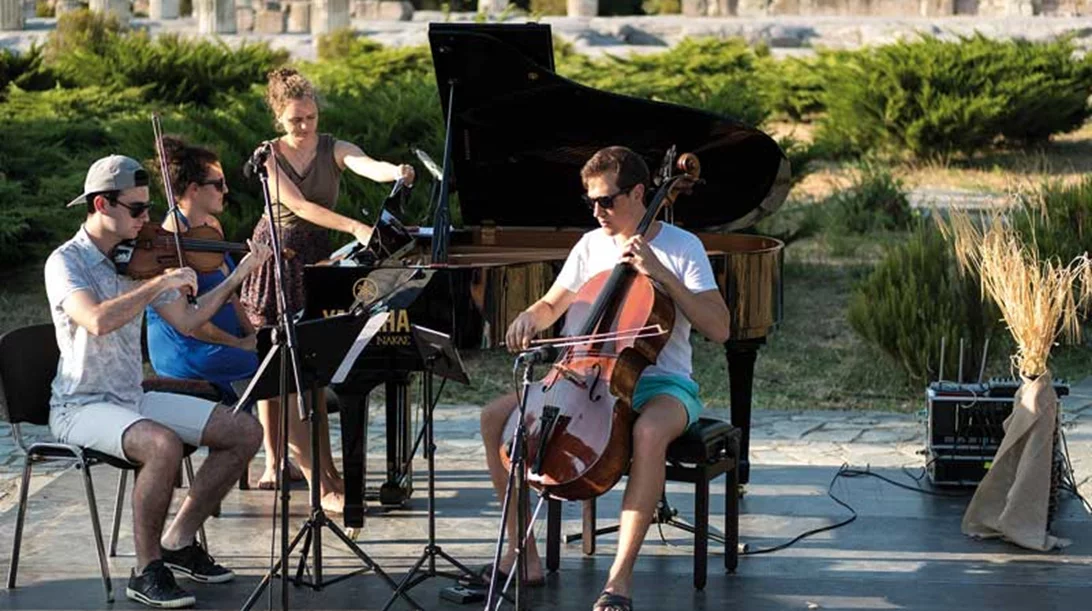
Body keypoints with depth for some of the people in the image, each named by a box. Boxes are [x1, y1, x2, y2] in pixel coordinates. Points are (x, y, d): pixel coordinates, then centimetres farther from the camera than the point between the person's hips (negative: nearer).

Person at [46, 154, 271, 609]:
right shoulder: (66, 263, -13)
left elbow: (187, 321, 11)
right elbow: (97, 321, -32)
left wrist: (238, 275, 4)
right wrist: (162, 282, -28)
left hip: (132, 399, 8)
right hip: (81, 406, -8)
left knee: (246, 431, -1)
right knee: (163, 444, -36)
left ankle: (178, 541, 9)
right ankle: (147, 570, -19)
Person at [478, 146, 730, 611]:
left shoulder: (682, 247, -5)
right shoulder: (591, 245, 10)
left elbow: (719, 329, -14)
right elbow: (552, 306, 22)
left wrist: (663, 275, -21)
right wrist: (529, 319, -2)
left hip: (660, 382, -6)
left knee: (650, 432, -42)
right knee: (495, 418, -11)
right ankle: (523, 554, -5)